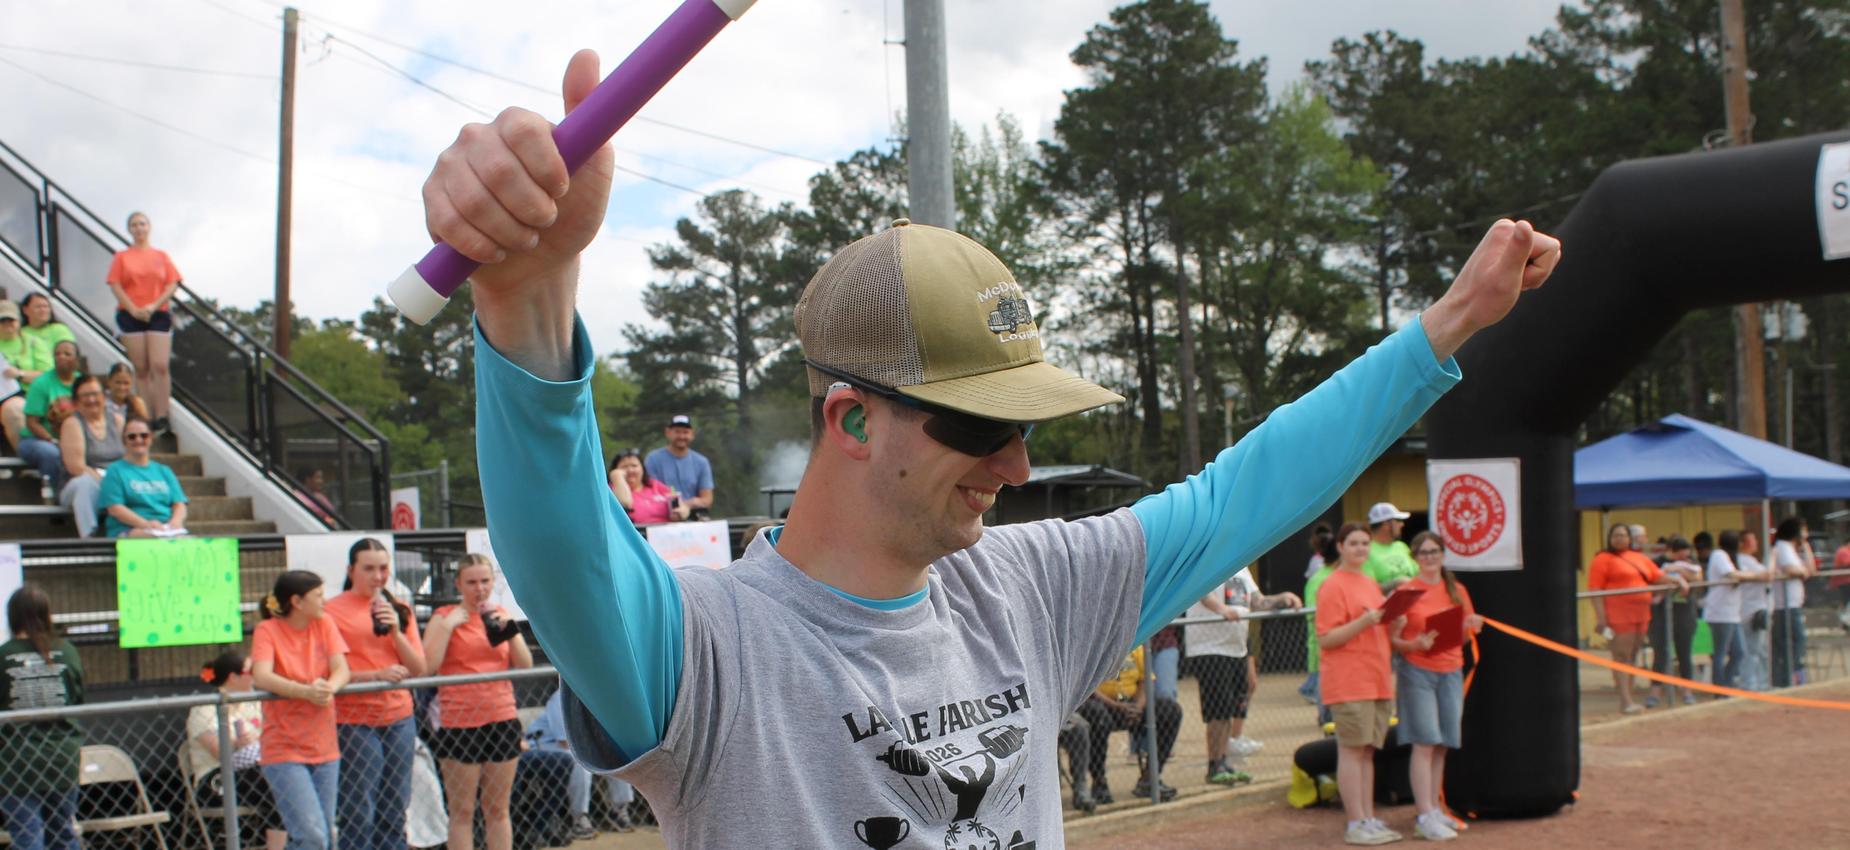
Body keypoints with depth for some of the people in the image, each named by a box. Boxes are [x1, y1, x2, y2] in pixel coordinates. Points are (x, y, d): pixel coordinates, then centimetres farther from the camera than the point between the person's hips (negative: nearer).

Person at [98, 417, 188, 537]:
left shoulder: (164, 471, 26)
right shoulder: (116, 470, 11)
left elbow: (180, 504, 17)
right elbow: (114, 508, -2)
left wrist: (176, 521, -8)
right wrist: (146, 524, -17)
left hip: (167, 527, 3)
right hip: (128, 529, -3)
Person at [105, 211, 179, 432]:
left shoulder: (162, 256, 10)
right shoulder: (121, 257, 8)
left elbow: (173, 284, 4)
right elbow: (115, 286, 0)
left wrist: (154, 306, -10)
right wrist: (133, 309, -12)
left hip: (158, 314, 0)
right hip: (131, 315, 0)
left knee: (160, 366, -12)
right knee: (141, 369, 0)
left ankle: (161, 417, -11)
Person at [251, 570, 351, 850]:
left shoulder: (324, 624, 7)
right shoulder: (268, 630, -7)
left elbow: (342, 670, -4)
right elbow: (261, 676, -22)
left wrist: (328, 687, -26)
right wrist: (305, 691, -37)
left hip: (324, 749, 5)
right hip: (284, 750, -5)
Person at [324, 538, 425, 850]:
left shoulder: (400, 610, 12)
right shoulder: (333, 611, -3)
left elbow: (419, 669, 6)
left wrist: (395, 631, -7)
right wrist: (377, 674, -21)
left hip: (399, 720, 5)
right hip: (355, 722, -5)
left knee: (394, 812, 10)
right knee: (359, 817, -4)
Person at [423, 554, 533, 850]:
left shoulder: (500, 614, 11)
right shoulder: (445, 616, -1)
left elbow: (525, 666, 6)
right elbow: (427, 665, -13)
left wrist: (510, 630, -7)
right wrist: (448, 625, -15)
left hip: (502, 720, 4)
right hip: (460, 723, -4)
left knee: (498, 809, 11)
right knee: (462, 811, 1)